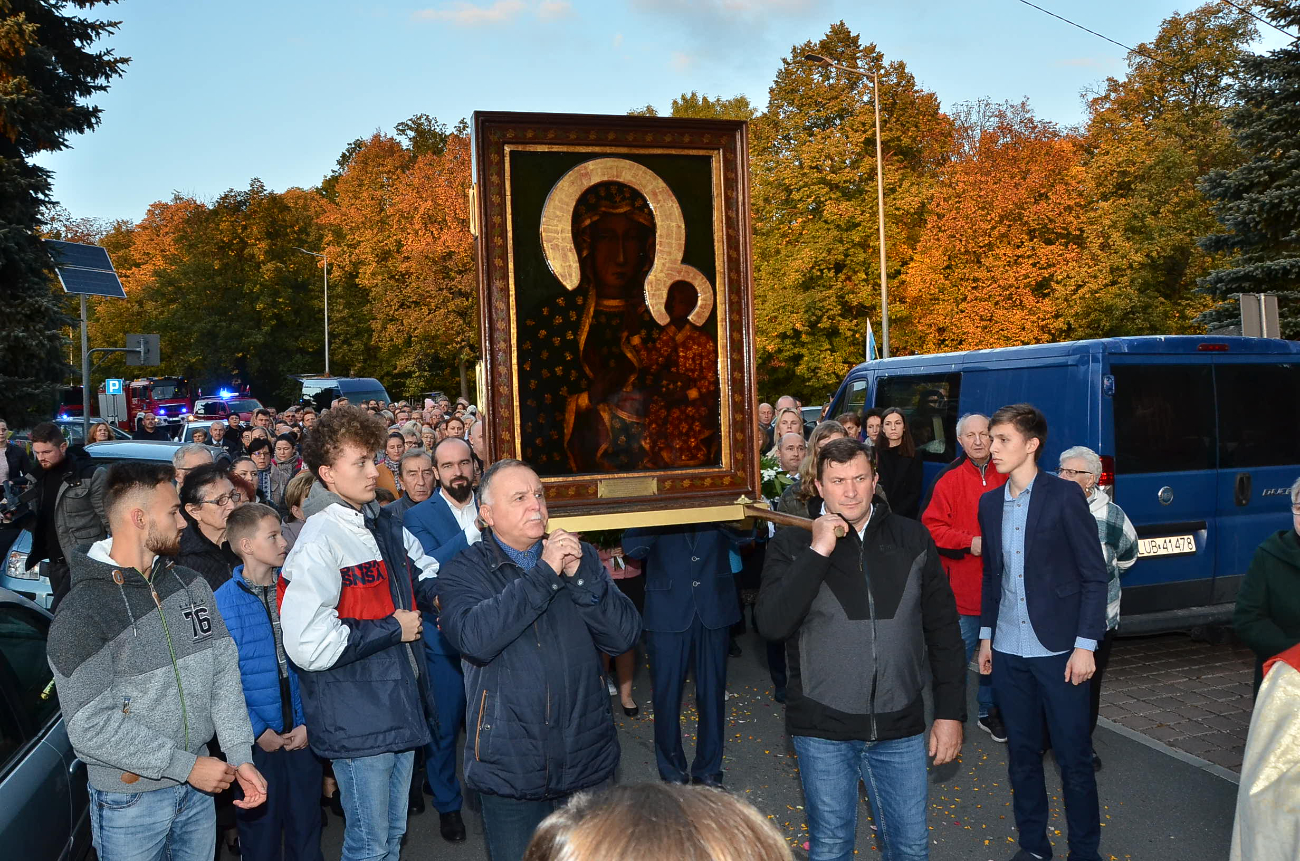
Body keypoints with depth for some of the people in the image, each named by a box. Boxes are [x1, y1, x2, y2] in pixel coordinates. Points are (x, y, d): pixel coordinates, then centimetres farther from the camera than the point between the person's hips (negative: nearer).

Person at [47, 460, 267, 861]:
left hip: (198, 787, 5)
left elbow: (224, 671, -1)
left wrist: (240, 756, -10)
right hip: (130, 798, -5)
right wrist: (185, 765, -18)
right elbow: (90, 726, -19)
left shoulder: (191, 585, 1)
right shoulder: (81, 614, -16)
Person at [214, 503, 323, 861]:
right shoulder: (221, 604, -9)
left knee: (306, 826, 14)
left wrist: (310, 723, -6)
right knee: (260, 831, 13)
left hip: (304, 734, 2)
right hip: (256, 740, -2)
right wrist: (257, 731, -11)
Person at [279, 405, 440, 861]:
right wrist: (392, 629, -18)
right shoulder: (319, 542, -19)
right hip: (358, 720, -8)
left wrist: (436, 591, 0)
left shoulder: (386, 525, 6)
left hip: (401, 708, 8)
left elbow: (424, 568, 25)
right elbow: (308, 645, -27)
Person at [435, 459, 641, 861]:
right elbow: (476, 639, -24)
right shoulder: (464, 570, -4)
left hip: (586, 764, 3)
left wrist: (580, 577, -18)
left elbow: (624, 636, -5)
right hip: (508, 768, -2)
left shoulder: (581, 557, 4)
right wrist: (544, 573, -22)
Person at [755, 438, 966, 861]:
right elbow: (771, 624, -19)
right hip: (823, 730, -1)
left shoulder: (912, 538, 0)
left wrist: (951, 713, 4)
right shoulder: (792, 543, -6)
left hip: (900, 728, 2)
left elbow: (943, 630, 5)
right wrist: (818, 552, -21)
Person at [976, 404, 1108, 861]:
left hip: (1058, 650, -5)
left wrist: (1085, 645, -12)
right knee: (1022, 754, 14)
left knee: (1074, 757, 4)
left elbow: (1095, 575, -8)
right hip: (1008, 652, 5)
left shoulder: (1064, 495, -8)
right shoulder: (989, 502, 7)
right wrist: (987, 635, 14)